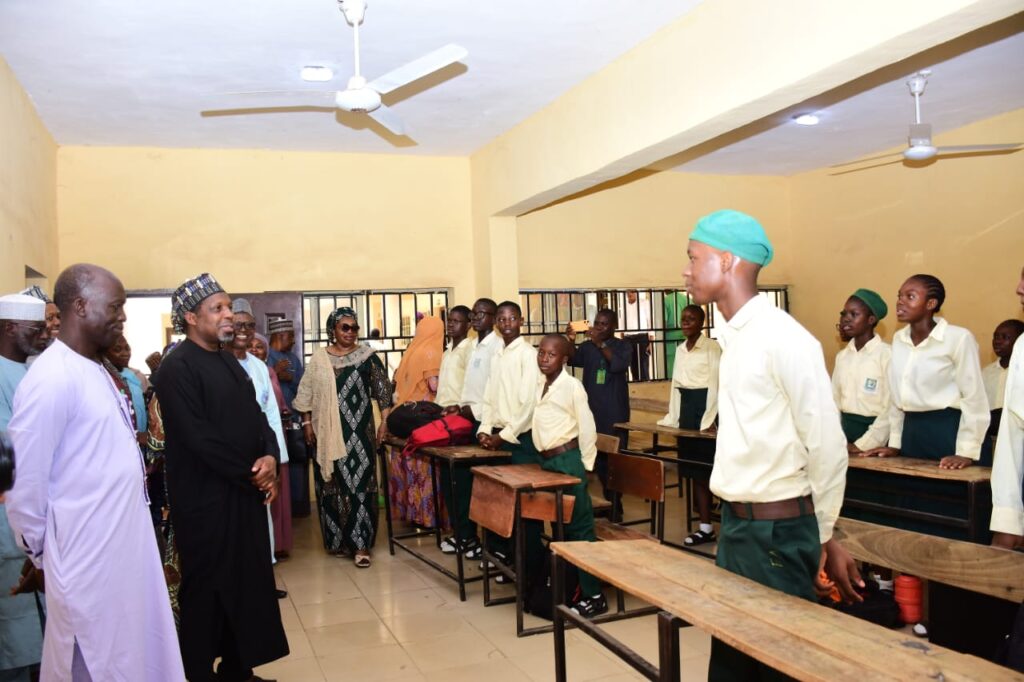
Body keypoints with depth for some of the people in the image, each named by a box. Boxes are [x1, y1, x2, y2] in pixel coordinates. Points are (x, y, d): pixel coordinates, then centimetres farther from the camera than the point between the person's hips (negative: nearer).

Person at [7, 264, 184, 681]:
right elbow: (25, 478, -18)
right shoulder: (52, 377, -20)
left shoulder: (95, 370, 9)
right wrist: (37, 549, -6)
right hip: (89, 555, -8)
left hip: (124, 542, 8)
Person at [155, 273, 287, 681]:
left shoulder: (228, 361, 12)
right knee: (207, 590, 5)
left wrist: (269, 457, -8)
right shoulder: (177, 367, -15)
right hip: (205, 498, -8)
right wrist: (252, 473, -13)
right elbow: (198, 437, -20)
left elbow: (255, 414, 11)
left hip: (244, 492, 8)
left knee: (247, 580, 14)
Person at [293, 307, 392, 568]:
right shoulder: (319, 357, 6)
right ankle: (337, 539, 21)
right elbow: (306, 393, 9)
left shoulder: (367, 356, 1)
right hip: (328, 431, 2)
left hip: (358, 430, -2)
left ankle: (360, 544, -2)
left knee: (358, 482, -5)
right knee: (332, 483, 8)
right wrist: (307, 423, 3)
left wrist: (385, 422, -7)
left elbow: (383, 390, -1)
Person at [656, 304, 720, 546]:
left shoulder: (712, 347, -7)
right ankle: (705, 525, 13)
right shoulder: (680, 349, 14)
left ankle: (707, 526, 5)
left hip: (704, 404, -7)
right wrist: (672, 416, 12)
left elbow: (715, 383, -11)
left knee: (705, 467, -4)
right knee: (693, 467, 7)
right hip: (686, 405, 7)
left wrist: (709, 419, -15)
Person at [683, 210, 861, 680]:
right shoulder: (732, 337, 7)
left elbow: (828, 447, -14)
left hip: (778, 529, -8)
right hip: (734, 523, 8)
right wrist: (735, 520, 14)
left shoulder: (784, 339, -18)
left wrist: (823, 537, -4)